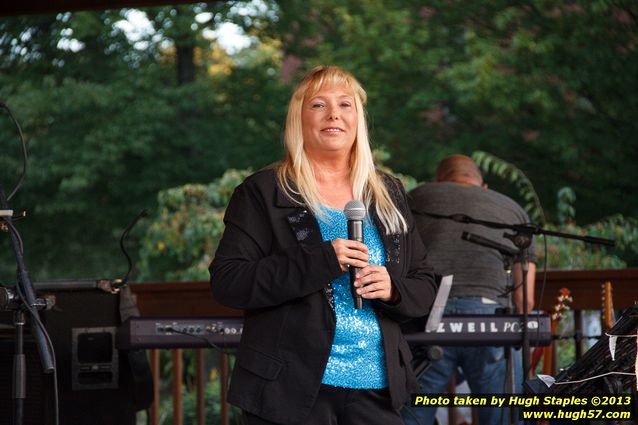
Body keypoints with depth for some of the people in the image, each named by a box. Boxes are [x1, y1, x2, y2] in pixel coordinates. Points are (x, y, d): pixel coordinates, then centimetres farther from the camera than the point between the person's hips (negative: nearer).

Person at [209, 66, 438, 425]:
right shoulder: (263, 193, 0)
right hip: (291, 390, -3)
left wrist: (393, 289, -8)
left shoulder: (389, 194, 13)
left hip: (376, 388, 4)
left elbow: (426, 287, 16)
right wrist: (321, 262, -18)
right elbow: (226, 282, -10)